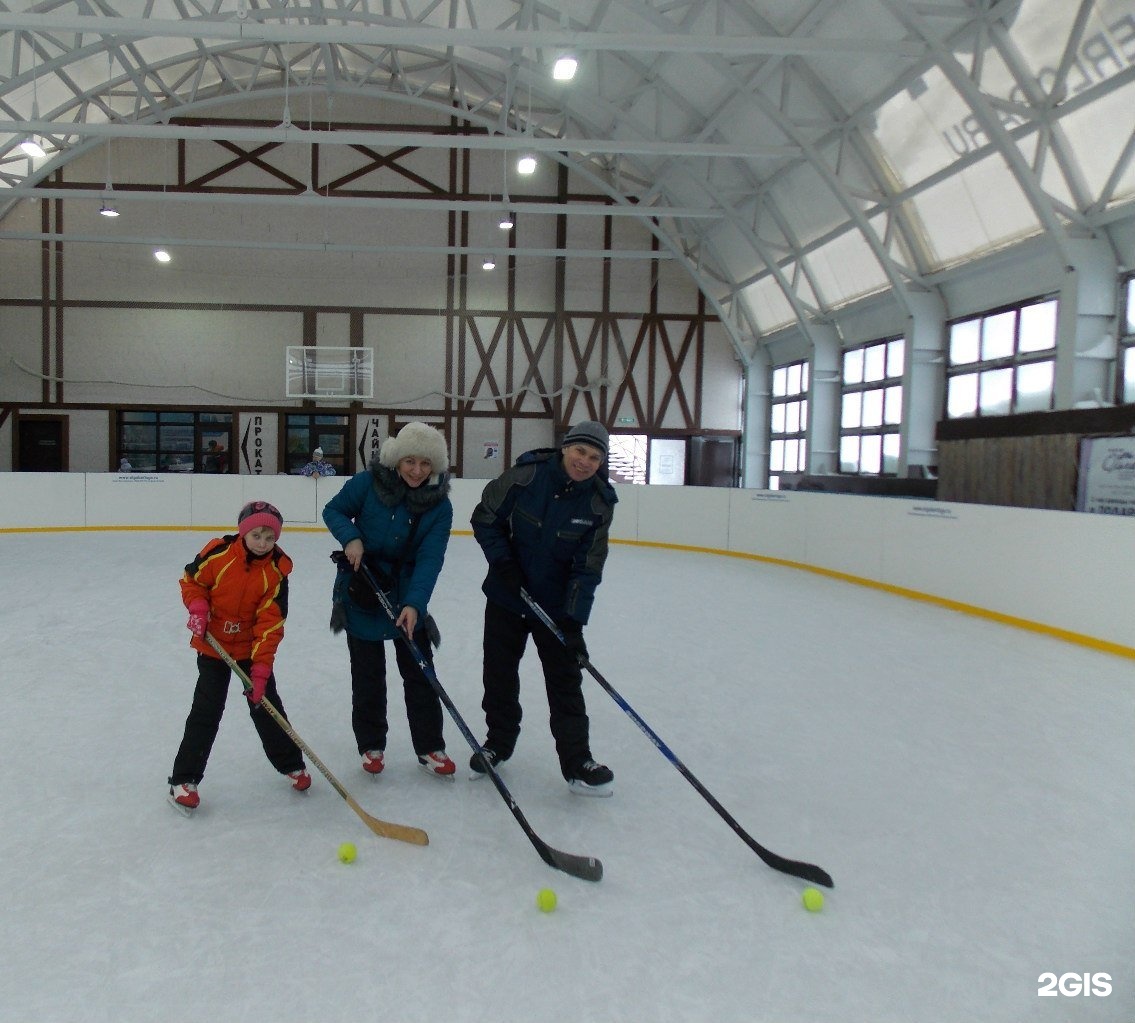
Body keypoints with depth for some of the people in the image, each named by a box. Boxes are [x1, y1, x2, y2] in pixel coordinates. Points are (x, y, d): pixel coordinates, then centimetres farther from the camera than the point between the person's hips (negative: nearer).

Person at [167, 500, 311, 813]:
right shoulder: (218, 552, -17)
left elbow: (271, 621, -15)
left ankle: (291, 764, 25)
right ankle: (183, 779, 12)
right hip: (213, 644, -1)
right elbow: (192, 580, 1)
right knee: (206, 711, -1)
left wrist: (261, 666, -20)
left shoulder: (276, 570, -14)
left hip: (252, 648, 1)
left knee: (266, 705, 8)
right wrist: (197, 608, -18)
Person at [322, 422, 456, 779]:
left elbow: (430, 559, -19)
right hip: (360, 589, -1)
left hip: (407, 595, 1)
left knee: (420, 672, 6)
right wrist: (351, 537, -20)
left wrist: (414, 604, -32)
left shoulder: (440, 505, -12)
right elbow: (333, 510, 0)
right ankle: (371, 745, 27)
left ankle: (430, 747, 20)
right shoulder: (368, 483, -13)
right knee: (368, 673, 10)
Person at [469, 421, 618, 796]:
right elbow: (485, 519, -5)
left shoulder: (599, 502, -13)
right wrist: (502, 562, -15)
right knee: (499, 671, 12)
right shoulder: (526, 475, -17)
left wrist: (574, 619, -19)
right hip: (506, 594, 0)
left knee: (565, 678, 3)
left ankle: (576, 760, 15)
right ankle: (499, 740, 34)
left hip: (557, 603, 0)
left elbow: (587, 568, -12)